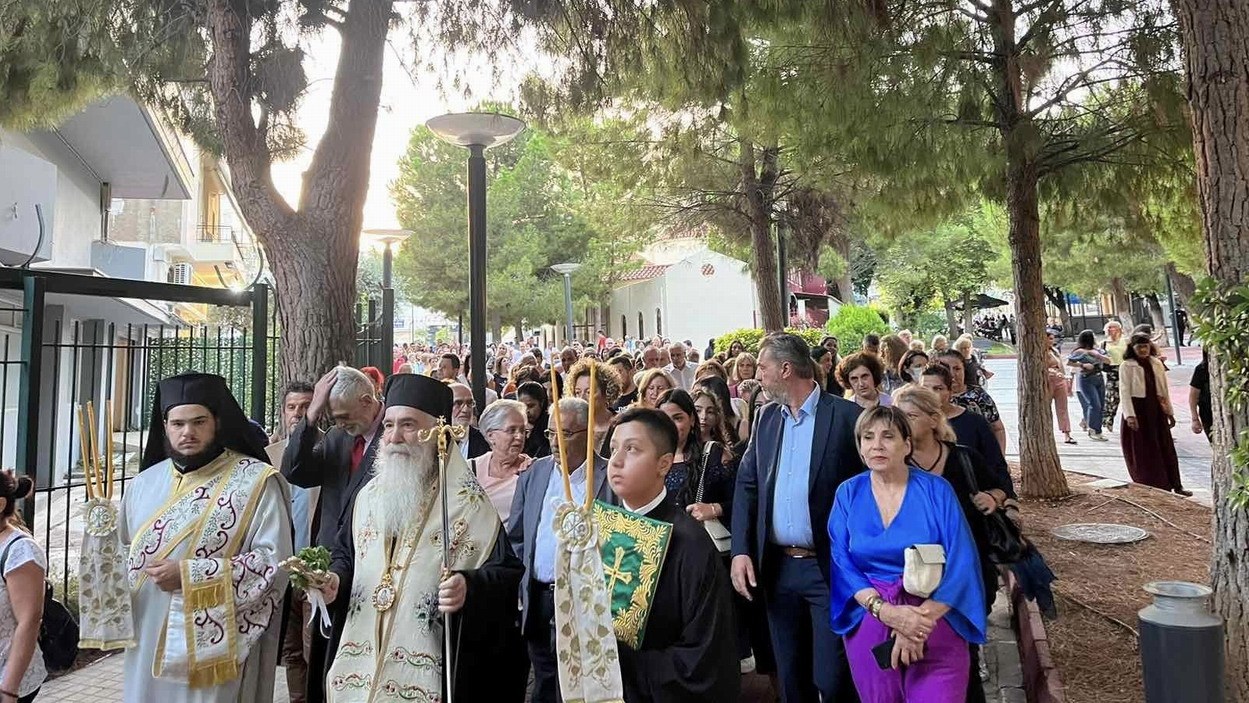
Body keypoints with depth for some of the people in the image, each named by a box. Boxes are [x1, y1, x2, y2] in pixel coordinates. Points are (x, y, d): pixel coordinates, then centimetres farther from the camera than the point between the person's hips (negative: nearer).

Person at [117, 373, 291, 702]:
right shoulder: (144, 483, 7)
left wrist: (189, 575, -19)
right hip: (148, 643, 5)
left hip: (215, 645, -5)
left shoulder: (256, 481, -10)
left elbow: (274, 560, -16)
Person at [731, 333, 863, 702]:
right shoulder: (767, 417, 8)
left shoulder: (846, 416, -9)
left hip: (830, 567, -5)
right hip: (777, 567, 5)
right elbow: (747, 484, 9)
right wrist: (741, 550, -1)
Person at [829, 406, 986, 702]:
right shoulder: (848, 494, 0)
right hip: (869, 623, 2)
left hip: (935, 619, -1)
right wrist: (885, 610, -19)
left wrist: (921, 619, -18)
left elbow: (961, 564, -10)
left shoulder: (936, 490, -5)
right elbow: (841, 564, -5)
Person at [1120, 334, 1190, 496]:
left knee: (1166, 448, 9)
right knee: (1143, 450, 3)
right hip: (1138, 409, -5)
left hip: (1156, 409, 5)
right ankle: (1149, 486, 13)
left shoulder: (1157, 363, 7)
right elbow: (1124, 391, -12)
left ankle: (1176, 485, 18)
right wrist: (1129, 415, -19)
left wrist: (1169, 412, 13)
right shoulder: (1126, 366, -7)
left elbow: (1164, 389, 13)